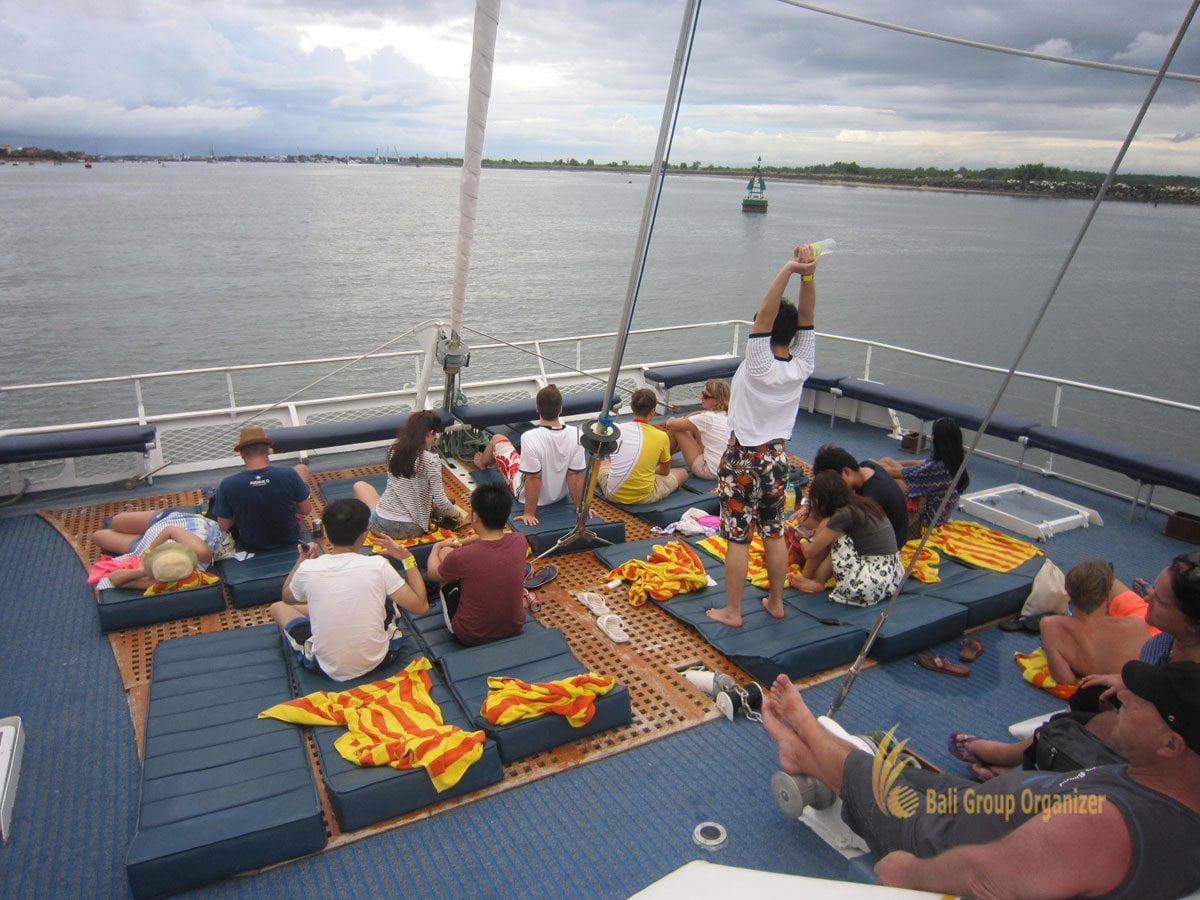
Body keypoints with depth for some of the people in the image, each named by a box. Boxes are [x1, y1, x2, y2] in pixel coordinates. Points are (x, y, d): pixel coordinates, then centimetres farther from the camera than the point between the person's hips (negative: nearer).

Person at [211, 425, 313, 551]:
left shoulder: (227, 485, -26)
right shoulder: (289, 475, -27)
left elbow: (223, 527, -13)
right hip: (289, 539, 0)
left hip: (250, 546, 1)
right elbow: (307, 510, -13)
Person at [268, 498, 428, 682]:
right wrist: (407, 558, -5)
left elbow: (288, 598, 9)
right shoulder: (377, 565, -19)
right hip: (377, 660, 1)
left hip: (329, 668, 0)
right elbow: (420, 606, -12)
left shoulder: (307, 569, -14)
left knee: (278, 607, 20)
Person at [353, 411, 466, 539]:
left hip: (381, 524, 2)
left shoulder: (393, 450, 0)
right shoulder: (431, 460, -14)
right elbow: (440, 502, -13)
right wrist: (457, 514, 6)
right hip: (410, 530, -1)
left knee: (359, 485, 30)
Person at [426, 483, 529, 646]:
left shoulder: (460, 556, -28)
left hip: (470, 637, -3)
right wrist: (463, 541, 20)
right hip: (515, 628, 4)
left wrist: (437, 547, 16)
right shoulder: (519, 542, -16)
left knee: (445, 551, 10)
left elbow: (432, 573, -3)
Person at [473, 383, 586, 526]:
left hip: (525, 494, -4)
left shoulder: (530, 438, -34)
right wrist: (579, 506, -4)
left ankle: (482, 462, 52)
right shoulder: (575, 435, -23)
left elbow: (534, 478, -28)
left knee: (497, 439, 15)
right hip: (560, 495, 4)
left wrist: (529, 513, -18)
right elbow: (576, 474, -16)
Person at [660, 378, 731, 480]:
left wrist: (669, 421, 10)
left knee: (675, 429, -2)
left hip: (709, 471, -8)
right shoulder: (727, 415, 3)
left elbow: (670, 424, -13)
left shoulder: (708, 418, -19)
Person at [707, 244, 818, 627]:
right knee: (774, 533, 17)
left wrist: (788, 270, -31)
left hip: (743, 459, -5)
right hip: (777, 457, 6)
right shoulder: (802, 367, -6)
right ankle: (775, 602, 29)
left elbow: (764, 315, -27)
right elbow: (806, 317, -6)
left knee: (738, 537, 2)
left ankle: (732, 611, 10)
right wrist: (807, 274, -19)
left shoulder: (759, 366, -18)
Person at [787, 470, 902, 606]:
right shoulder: (865, 504, 9)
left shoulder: (843, 515, -14)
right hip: (892, 574, 9)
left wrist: (803, 540, 17)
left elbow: (810, 552, -3)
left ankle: (808, 578, 15)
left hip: (874, 582, -9)